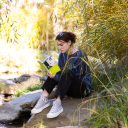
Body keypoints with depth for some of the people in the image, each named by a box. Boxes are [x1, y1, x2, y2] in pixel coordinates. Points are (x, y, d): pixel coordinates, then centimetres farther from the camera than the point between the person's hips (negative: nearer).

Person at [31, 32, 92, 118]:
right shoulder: (62, 55, 5)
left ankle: (58, 104, -42)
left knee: (67, 72, -33)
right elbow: (60, 74, 4)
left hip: (84, 88, -7)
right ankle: (44, 99, -26)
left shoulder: (80, 55, -16)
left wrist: (55, 77, -32)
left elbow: (76, 78, -21)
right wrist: (52, 74, -19)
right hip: (70, 89, 7)